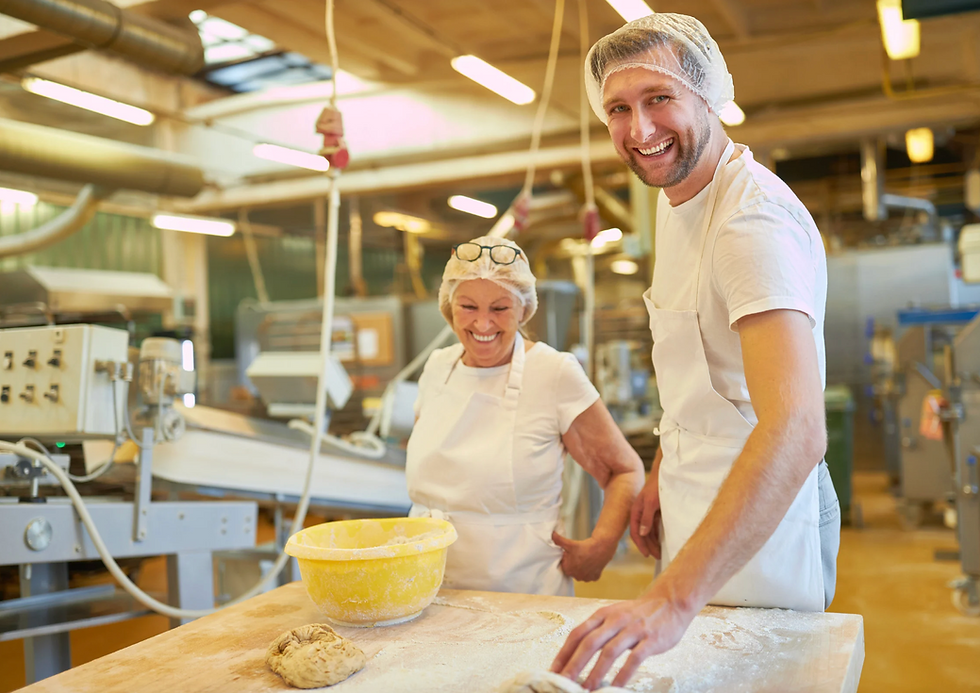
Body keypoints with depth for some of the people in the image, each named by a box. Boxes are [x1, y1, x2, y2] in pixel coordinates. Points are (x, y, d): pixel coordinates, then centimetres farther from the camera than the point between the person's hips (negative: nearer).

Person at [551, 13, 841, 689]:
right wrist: (664, 472, 11)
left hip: (761, 520, -9)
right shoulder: (677, 195, 6)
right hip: (697, 505, 9)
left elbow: (796, 429, -40)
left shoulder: (755, 220, -27)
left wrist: (674, 599, -48)